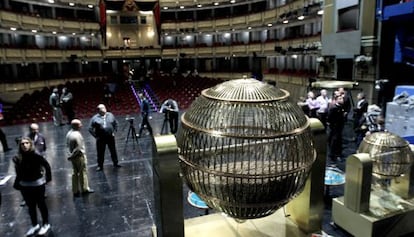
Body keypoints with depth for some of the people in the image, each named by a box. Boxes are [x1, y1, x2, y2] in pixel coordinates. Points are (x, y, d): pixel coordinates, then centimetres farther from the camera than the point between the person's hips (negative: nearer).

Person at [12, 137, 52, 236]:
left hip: (38, 184, -3)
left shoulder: (36, 156, -18)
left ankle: (46, 224, 30)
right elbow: (19, 173, 0)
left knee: (41, 205, 12)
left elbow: (47, 165, -9)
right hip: (25, 186, 4)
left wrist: (47, 178, -7)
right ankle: (35, 225, 37)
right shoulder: (18, 158, -9)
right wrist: (17, 183, -4)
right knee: (31, 206, 18)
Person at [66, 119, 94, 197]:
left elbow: (68, 144, 10)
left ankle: (75, 191, 24)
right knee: (83, 172, 6)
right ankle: (84, 189, 18)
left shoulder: (69, 133, 2)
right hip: (79, 156, -8)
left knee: (75, 173, 16)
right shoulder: (77, 135, -24)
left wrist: (71, 154, 13)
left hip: (72, 157, 8)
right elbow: (79, 148, -25)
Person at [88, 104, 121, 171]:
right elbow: (90, 129, -2)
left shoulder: (110, 115, 3)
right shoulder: (95, 118, -6)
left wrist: (114, 132, 6)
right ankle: (100, 166, 21)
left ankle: (115, 163, 27)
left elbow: (116, 123, 14)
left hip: (110, 137, 2)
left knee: (113, 151, 11)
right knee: (100, 153, 6)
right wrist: (96, 136, -6)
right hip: (100, 139, -2)